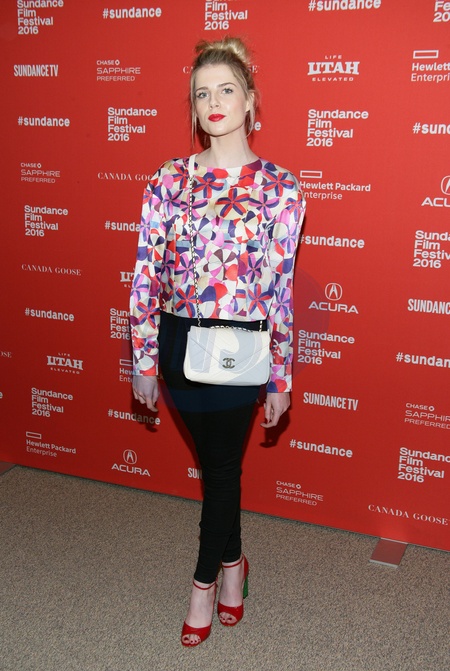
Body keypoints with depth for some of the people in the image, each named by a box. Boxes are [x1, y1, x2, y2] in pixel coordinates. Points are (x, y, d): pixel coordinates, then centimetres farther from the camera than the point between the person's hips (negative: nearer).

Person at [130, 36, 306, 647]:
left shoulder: (279, 187, -5)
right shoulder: (169, 180, 1)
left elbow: (281, 287, -4)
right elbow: (146, 274, 1)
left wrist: (281, 377, -2)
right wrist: (144, 361, 0)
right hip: (180, 343, 3)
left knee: (222, 464, 9)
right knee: (215, 461, 17)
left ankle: (205, 580, 31)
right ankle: (232, 561, 41)